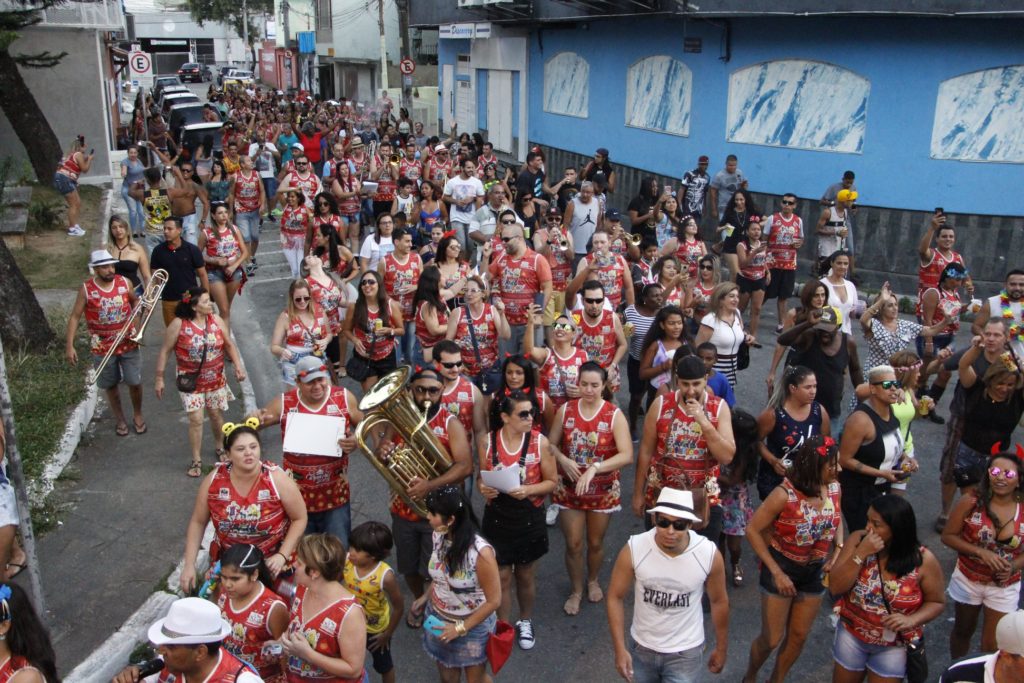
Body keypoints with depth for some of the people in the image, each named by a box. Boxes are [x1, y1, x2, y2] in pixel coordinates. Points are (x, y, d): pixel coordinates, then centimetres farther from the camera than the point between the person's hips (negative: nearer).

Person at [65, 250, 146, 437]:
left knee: (135, 382, 4)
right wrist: (69, 345, -12)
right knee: (110, 385, 13)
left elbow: (135, 301, 14)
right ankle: (119, 418, 33)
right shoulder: (86, 289, -12)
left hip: (129, 343, 1)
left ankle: (137, 415, 29)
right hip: (102, 348, -1)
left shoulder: (125, 282, -7)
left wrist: (135, 316, -6)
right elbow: (75, 317, -8)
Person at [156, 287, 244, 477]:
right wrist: (159, 378, -6)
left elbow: (229, 345, 6)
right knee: (196, 419, -4)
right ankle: (197, 460, 10)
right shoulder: (179, 324, -14)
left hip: (216, 378, 3)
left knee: (217, 415, 14)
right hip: (191, 380, -3)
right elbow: (165, 351, -7)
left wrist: (238, 366, -4)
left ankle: (220, 448, 38)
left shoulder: (216, 320, -4)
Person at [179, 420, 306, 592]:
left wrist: (282, 556, -17)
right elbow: (198, 522, 1)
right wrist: (189, 565, -4)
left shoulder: (277, 479, -19)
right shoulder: (213, 481, -12)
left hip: (271, 562, -2)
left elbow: (299, 519, -8)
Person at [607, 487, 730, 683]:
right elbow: (615, 597, -10)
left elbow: (719, 602, -5)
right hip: (641, 647, 1)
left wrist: (721, 648, 6)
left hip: (685, 652, -1)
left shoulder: (710, 555, -23)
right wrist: (619, 649, -13)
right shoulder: (633, 550, -24)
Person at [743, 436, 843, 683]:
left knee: (799, 636, 16)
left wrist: (838, 552, -8)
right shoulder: (784, 494, -27)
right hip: (782, 568, -5)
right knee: (771, 638, 6)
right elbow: (752, 530, -19)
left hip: (815, 571, 5)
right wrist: (776, 572, -19)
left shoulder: (834, 488, -11)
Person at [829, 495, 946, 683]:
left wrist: (911, 620, -22)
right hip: (851, 635, 2)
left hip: (894, 646, -2)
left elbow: (936, 602, -4)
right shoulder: (857, 540, -16)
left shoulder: (923, 560, -19)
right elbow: (835, 588, -19)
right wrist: (860, 554, -29)